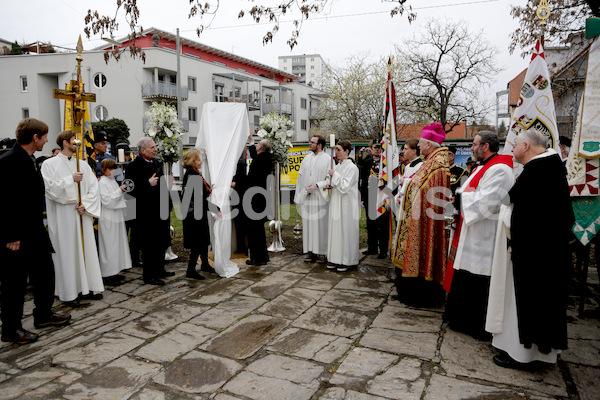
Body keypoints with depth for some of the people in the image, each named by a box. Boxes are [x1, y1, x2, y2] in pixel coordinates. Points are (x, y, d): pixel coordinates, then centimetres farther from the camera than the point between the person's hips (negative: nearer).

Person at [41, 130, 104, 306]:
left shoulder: (83, 165, 12)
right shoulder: (49, 164, 1)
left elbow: (94, 188, 6)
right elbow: (49, 188, -10)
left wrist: (86, 204, -8)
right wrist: (71, 180, -14)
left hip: (83, 214, 4)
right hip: (62, 217, -4)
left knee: (86, 248, 6)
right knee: (67, 251, 0)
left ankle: (89, 286, 15)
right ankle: (70, 292, 7)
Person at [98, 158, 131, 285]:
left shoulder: (113, 181, 16)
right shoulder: (102, 182, -10)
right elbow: (107, 201, -18)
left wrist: (123, 191, 7)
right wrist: (120, 191, -18)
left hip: (117, 216, 9)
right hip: (108, 218, -9)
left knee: (117, 244, 12)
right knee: (109, 245, -4)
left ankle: (114, 272, 21)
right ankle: (107, 275, 3)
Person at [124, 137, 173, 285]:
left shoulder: (157, 164, 14)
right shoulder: (134, 166, -12)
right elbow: (130, 188, -19)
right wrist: (148, 183, -23)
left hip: (161, 211, 8)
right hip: (146, 213, -8)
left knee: (162, 242, 16)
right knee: (149, 245, 0)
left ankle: (159, 270, 31)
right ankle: (149, 276, 11)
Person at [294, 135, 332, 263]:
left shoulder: (327, 159, -2)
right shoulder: (307, 158, 13)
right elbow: (300, 178, 13)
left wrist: (317, 186, -18)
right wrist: (298, 197, 10)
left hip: (320, 198, -5)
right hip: (306, 198, 5)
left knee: (320, 225, -1)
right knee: (308, 225, 6)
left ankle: (322, 252, 9)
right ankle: (311, 252, 14)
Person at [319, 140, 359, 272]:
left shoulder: (352, 168, -12)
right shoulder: (338, 167, 12)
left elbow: (345, 186, -20)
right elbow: (332, 181, 22)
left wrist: (334, 175, -13)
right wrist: (328, 183, 0)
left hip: (346, 206, -8)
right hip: (336, 204, 8)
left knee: (346, 231, -2)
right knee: (336, 230, 10)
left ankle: (348, 261, 7)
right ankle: (336, 259, 20)